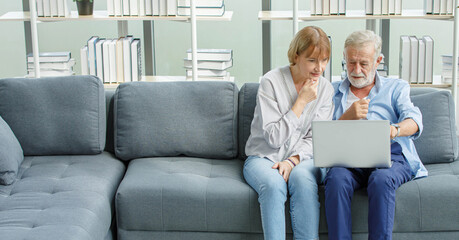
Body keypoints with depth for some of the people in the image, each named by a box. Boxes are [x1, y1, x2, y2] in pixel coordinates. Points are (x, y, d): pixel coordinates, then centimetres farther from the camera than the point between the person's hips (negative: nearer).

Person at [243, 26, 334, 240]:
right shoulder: (271, 82, -9)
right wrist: (302, 101, -15)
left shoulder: (325, 89, 3)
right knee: (274, 184, -35)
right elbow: (274, 138, -13)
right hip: (263, 157, -2)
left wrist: (293, 160, -16)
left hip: (301, 158, 2)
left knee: (303, 181, -33)